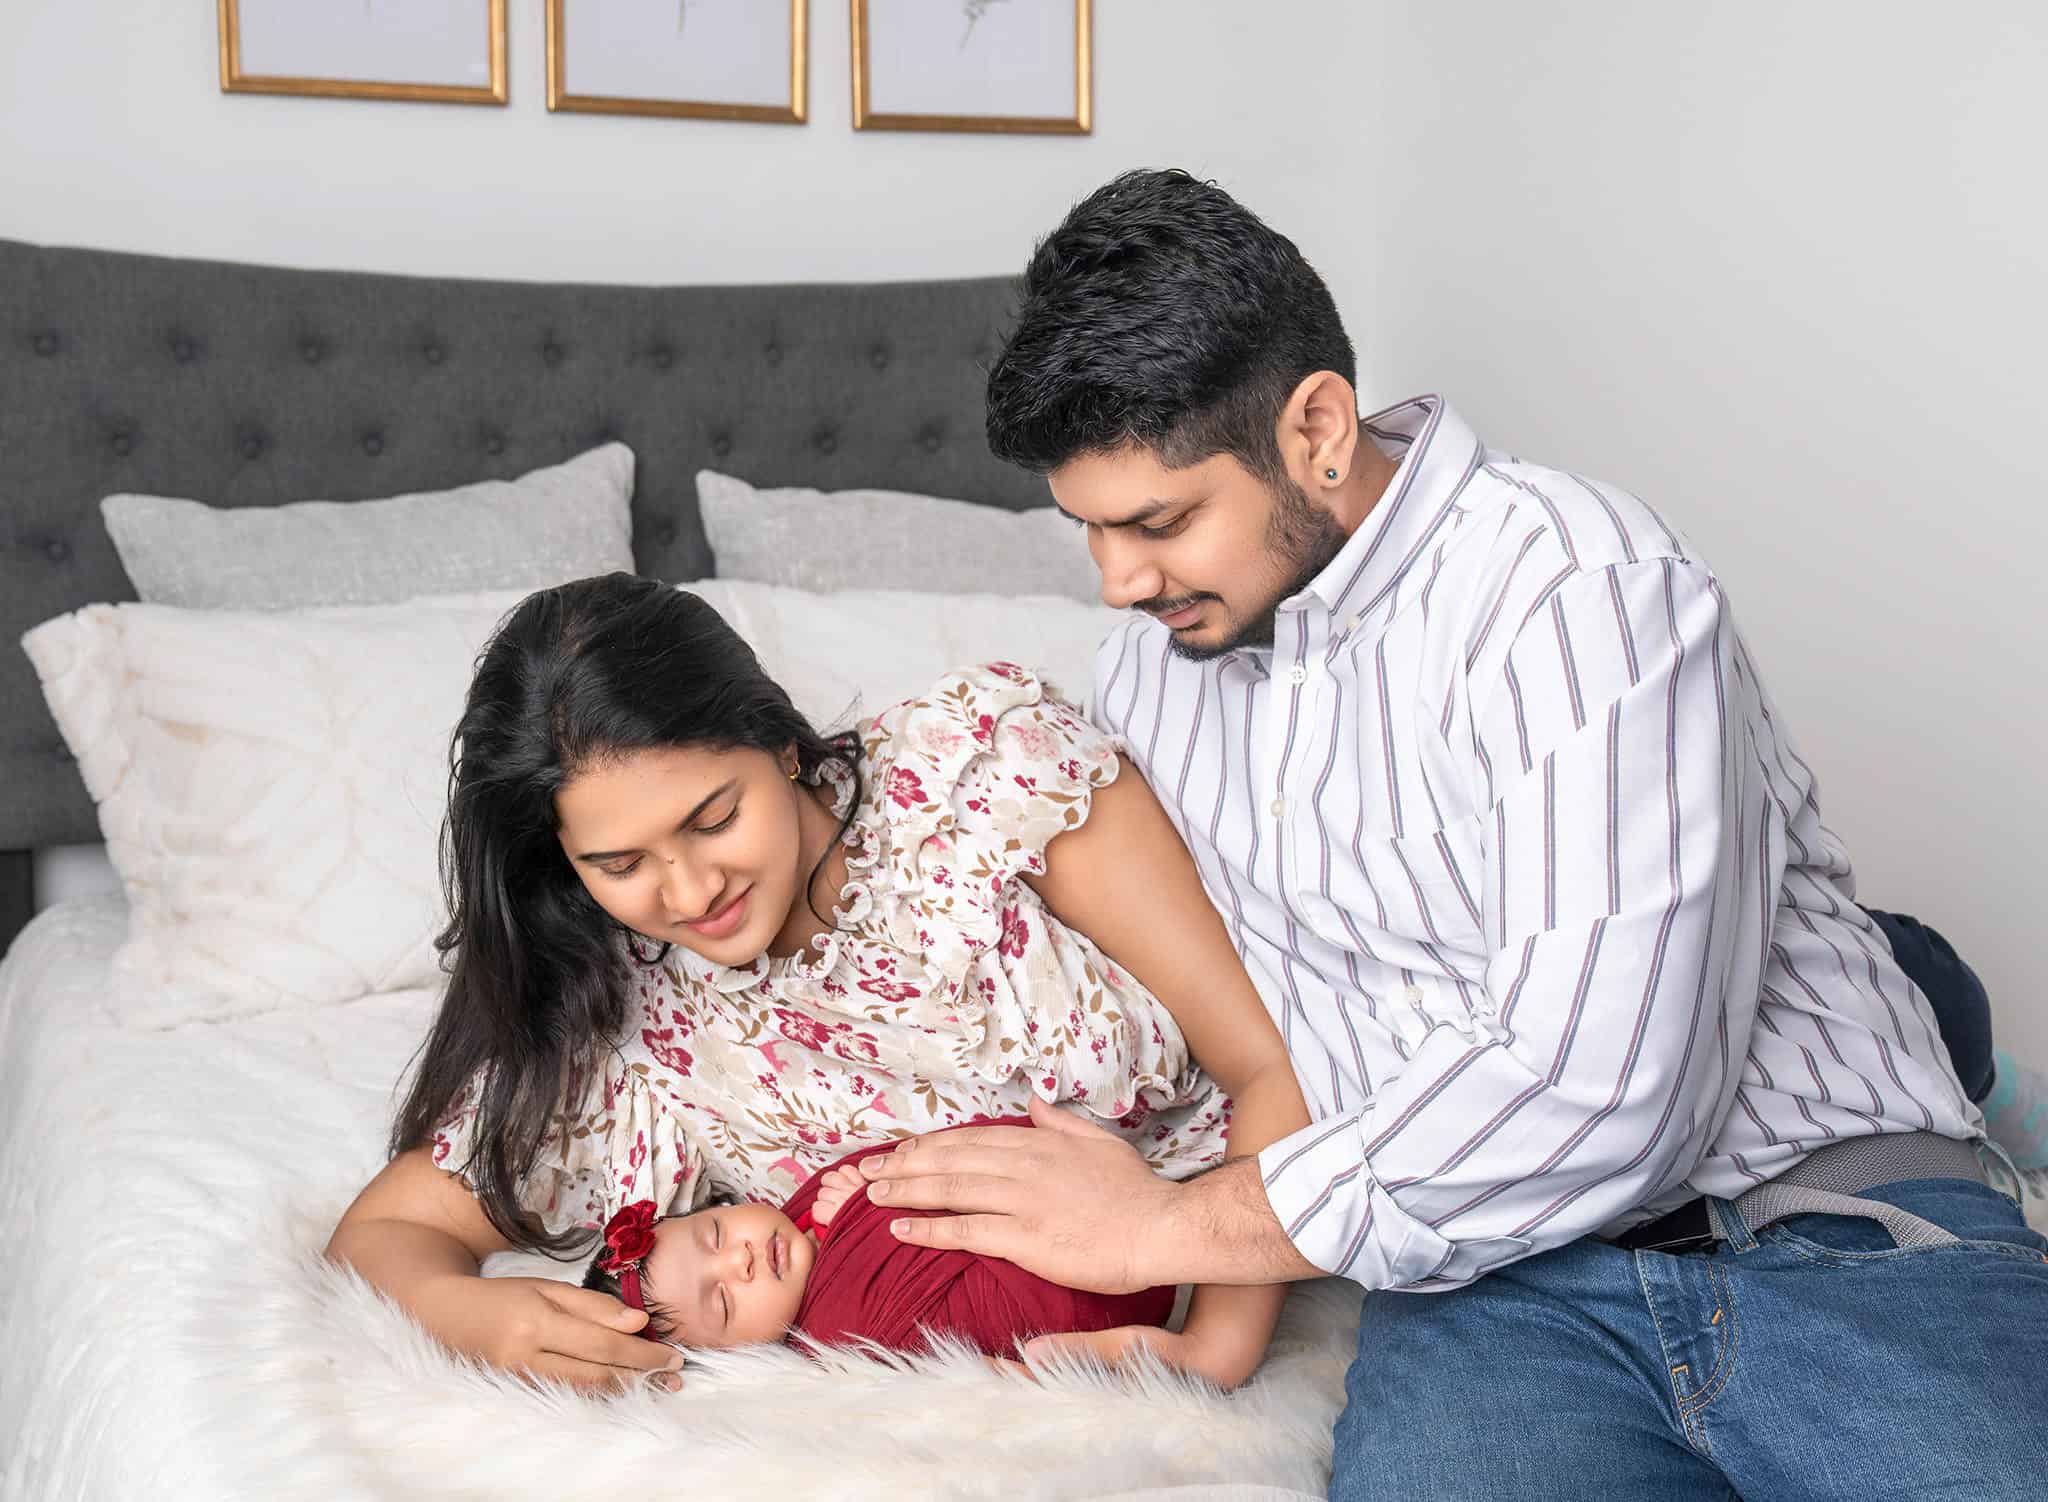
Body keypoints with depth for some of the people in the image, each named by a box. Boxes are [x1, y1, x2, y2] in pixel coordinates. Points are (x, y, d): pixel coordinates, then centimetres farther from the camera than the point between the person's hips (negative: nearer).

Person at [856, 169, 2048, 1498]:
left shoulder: (1581, 588, -12)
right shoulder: (1151, 658, 13)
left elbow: (1596, 1087, -21)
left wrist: (1173, 1225, -12)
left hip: (1831, 1225, -3)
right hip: (1499, 1282, 4)